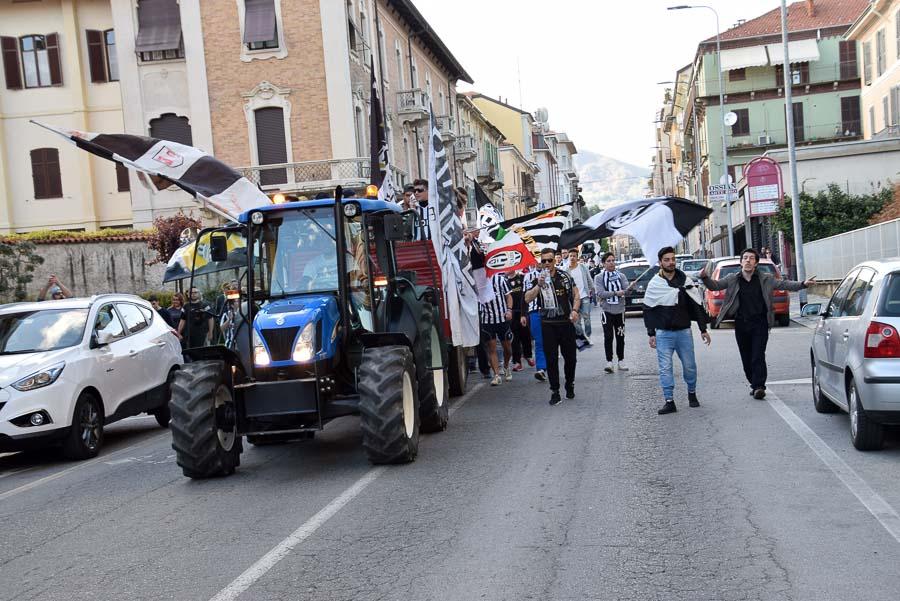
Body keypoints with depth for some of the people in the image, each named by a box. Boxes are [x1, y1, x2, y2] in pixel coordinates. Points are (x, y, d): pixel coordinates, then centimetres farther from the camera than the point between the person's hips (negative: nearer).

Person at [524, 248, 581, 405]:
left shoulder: (565, 276, 4)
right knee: (551, 359, -1)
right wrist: (539, 285, -23)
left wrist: (574, 310, -8)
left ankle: (570, 385, 31)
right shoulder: (538, 280, 1)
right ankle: (554, 391, 5)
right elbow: (527, 298, -11)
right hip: (548, 324, -1)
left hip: (566, 322, 1)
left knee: (570, 356, 10)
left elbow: (576, 295, 8)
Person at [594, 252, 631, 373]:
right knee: (608, 337, -5)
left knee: (620, 337, 9)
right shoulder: (599, 277, 0)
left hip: (620, 310, 3)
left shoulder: (621, 276, 8)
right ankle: (609, 362, -2)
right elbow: (600, 293, -13)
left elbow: (627, 289, -5)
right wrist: (616, 293, -20)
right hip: (607, 310, -3)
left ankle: (621, 361, 19)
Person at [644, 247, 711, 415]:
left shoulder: (685, 281, 4)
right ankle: (669, 401, 2)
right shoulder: (654, 284, 1)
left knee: (689, 366, 7)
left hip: (684, 331, 1)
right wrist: (651, 334, 0)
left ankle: (692, 393, 29)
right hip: (663, 333, -1)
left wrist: (703, 329, 5)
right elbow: (648, 310, 4)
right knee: (665, 368, -3)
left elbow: (696, 305, 7)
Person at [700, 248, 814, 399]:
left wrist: (803, 284, -12)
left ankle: (759, 387, -10)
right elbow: (715, 285, 2)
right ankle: (754, 384, 21)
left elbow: (784, 284, 2)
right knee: (746, 358, 8)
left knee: (758, 357, -11)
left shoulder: (766, 279, 4)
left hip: (759, 324, -2)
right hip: (741, 325, 2)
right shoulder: (732, 279, 6)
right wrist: (705, 278, -18)